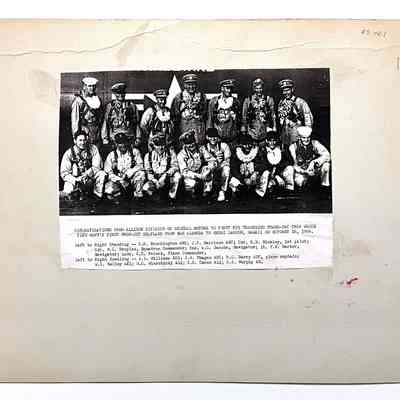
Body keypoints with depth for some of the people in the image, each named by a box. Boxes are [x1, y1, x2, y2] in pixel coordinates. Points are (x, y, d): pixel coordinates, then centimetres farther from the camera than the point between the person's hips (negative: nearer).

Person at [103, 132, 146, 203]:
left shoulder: (134, 151, 2)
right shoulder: (112, 155, 2)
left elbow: (140, 165, -6)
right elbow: (107, 172, -1)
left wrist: (128, 173, -23)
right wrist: (120, 180, -18)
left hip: (131, 179, 0)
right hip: (117, 180, 0)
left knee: (141, 173, -29)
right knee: (109, 190, -29)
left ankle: (138, 196, -12)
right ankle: (119, 194, 7)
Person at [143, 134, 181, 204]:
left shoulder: (170, 152, 1)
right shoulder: (148, 155, 3)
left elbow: (175, 166, -8)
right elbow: (148, 172, 1)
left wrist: (166, 174, -28)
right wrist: (155, 181, -19)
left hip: (168, 178, 0)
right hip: (155, 179, 0)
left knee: (177, 175, -33)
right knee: (146, 188, -29)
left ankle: (172, 197, -16)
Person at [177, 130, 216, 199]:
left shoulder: (201, 149, -9)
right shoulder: (181, 155, -15)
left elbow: (212, 161, -13)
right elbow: (184, 172, -21)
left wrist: (208, 170, -34)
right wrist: (198, 176, -33)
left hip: (201, 173, 2)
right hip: (190, 177, -2)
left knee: (206, 168, -26)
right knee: (191, 184, -32)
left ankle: (207, 190, -11)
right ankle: (191, 191, 6)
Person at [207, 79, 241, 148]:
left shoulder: (235, 102, 8)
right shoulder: (214, 101, 3)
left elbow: (238, 119, 12)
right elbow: (210, 118, 5)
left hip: (232, 135, 2)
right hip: (217, 135, -1)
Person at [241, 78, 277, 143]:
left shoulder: (268, 99, 9)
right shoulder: (248, 100, 10)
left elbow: (273, 115, 8)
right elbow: (244, 115, 12)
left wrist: (274, 127, 3)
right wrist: (243, 128, 8)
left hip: (266, 128, 0)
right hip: (252, 127, 0)